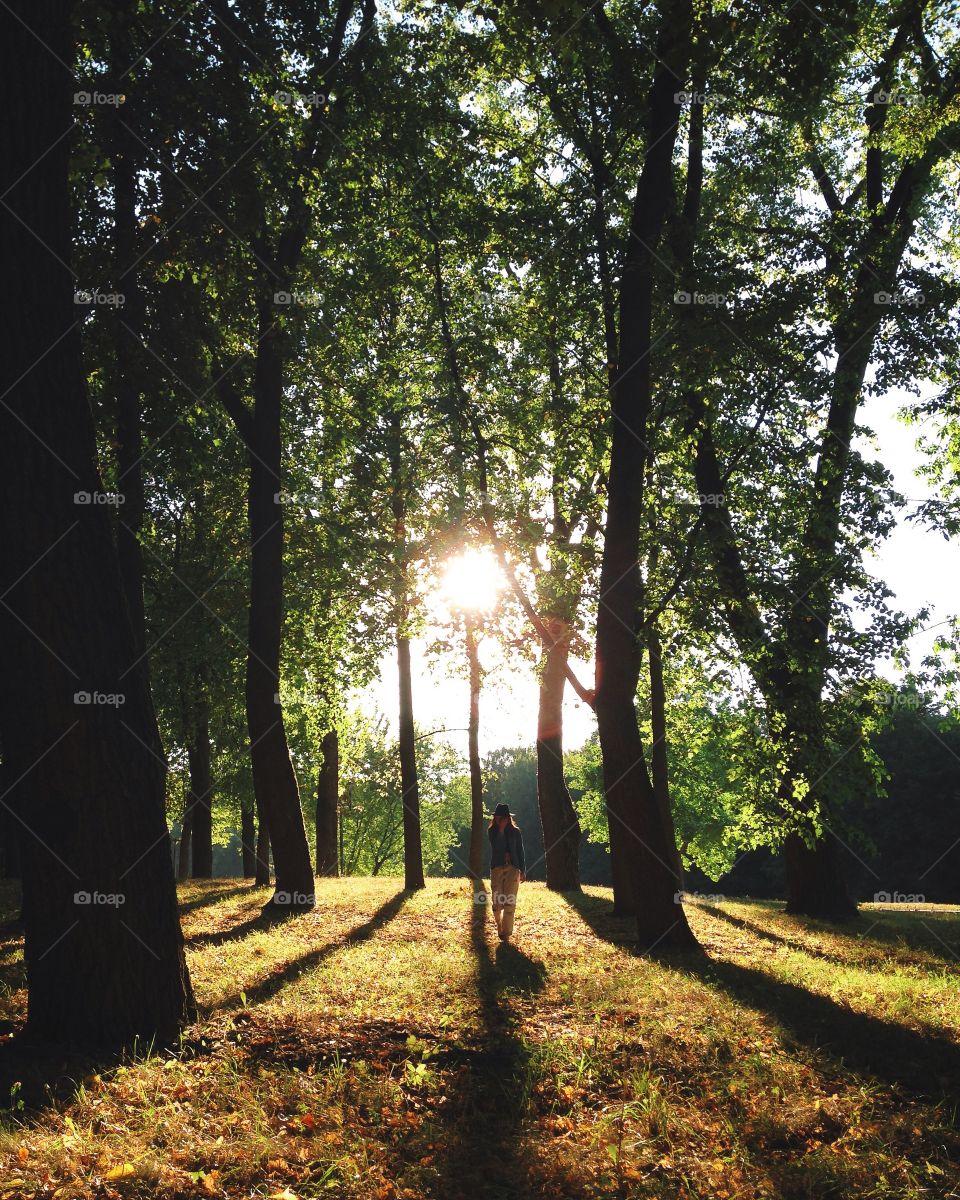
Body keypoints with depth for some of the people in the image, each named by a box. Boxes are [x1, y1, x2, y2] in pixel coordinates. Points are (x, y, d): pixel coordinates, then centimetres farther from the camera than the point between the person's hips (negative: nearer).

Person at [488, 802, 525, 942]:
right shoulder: (492, 832, 6)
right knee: (497, 902, -1)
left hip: (512, 869, -1)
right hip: (497, 869, 1)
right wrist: (501, 829, -11)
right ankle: (499, 924, 31)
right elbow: (495, 848, -9)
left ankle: (506, 934, -3)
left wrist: (523, 871, 7)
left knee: (510, 902, -9)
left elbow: (520, 852, 8)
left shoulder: (515, 832, 5)